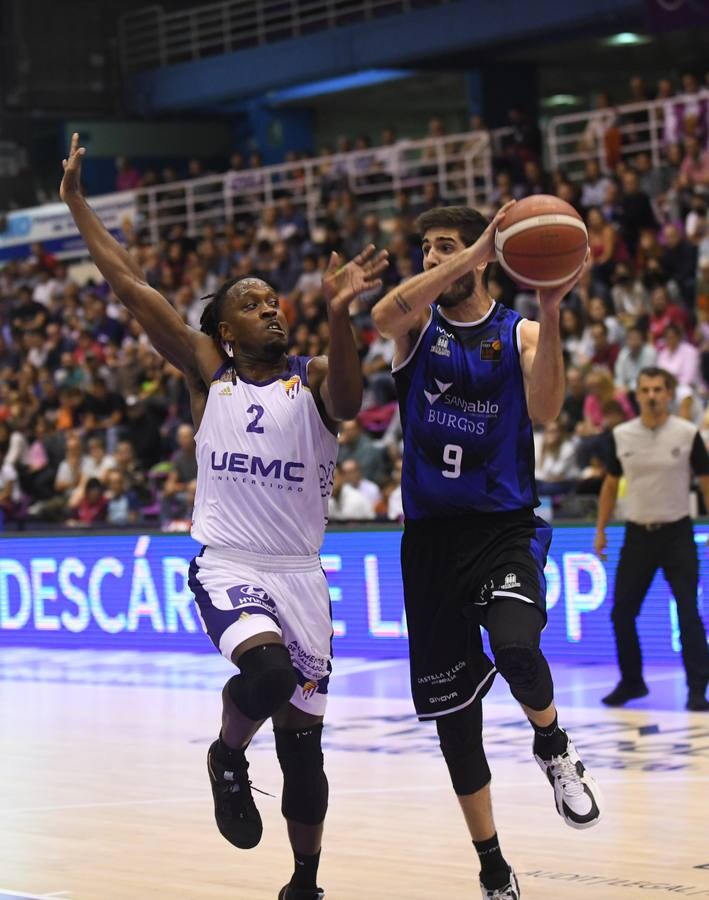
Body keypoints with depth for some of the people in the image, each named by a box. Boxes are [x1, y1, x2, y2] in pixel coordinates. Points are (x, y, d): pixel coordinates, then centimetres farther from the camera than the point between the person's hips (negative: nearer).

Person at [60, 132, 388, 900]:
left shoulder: (312, 381, 1)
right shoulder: (209, 375, 3)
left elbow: (347, 396, -24)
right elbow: (129, 287, 1)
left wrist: (338, 315, -42)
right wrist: (75, 203, 0)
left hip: (300, 573, 2)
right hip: (226, 566, -1)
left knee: (303, 746, 7)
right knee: (268, 670, -33)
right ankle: (227, 758, -2)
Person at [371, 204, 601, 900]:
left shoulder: (518, 335, 2)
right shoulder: (417, 326, 4)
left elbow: (545, 411, -15)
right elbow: (383, 315, -21)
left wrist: (549, 318, -25)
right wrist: (470, 258, -30)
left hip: (504, 528, -2)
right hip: (430, 534, 2)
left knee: (515, 648, -32)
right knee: (452, 711, 4)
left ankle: (553, 746, 2)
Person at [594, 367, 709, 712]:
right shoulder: (621, 436, 1)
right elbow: (611, 483, 13)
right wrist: (600, 530, 11)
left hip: (676, 532, -3)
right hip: (638, 533, 3)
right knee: (622, 612, 4)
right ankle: (631, 682, 21)